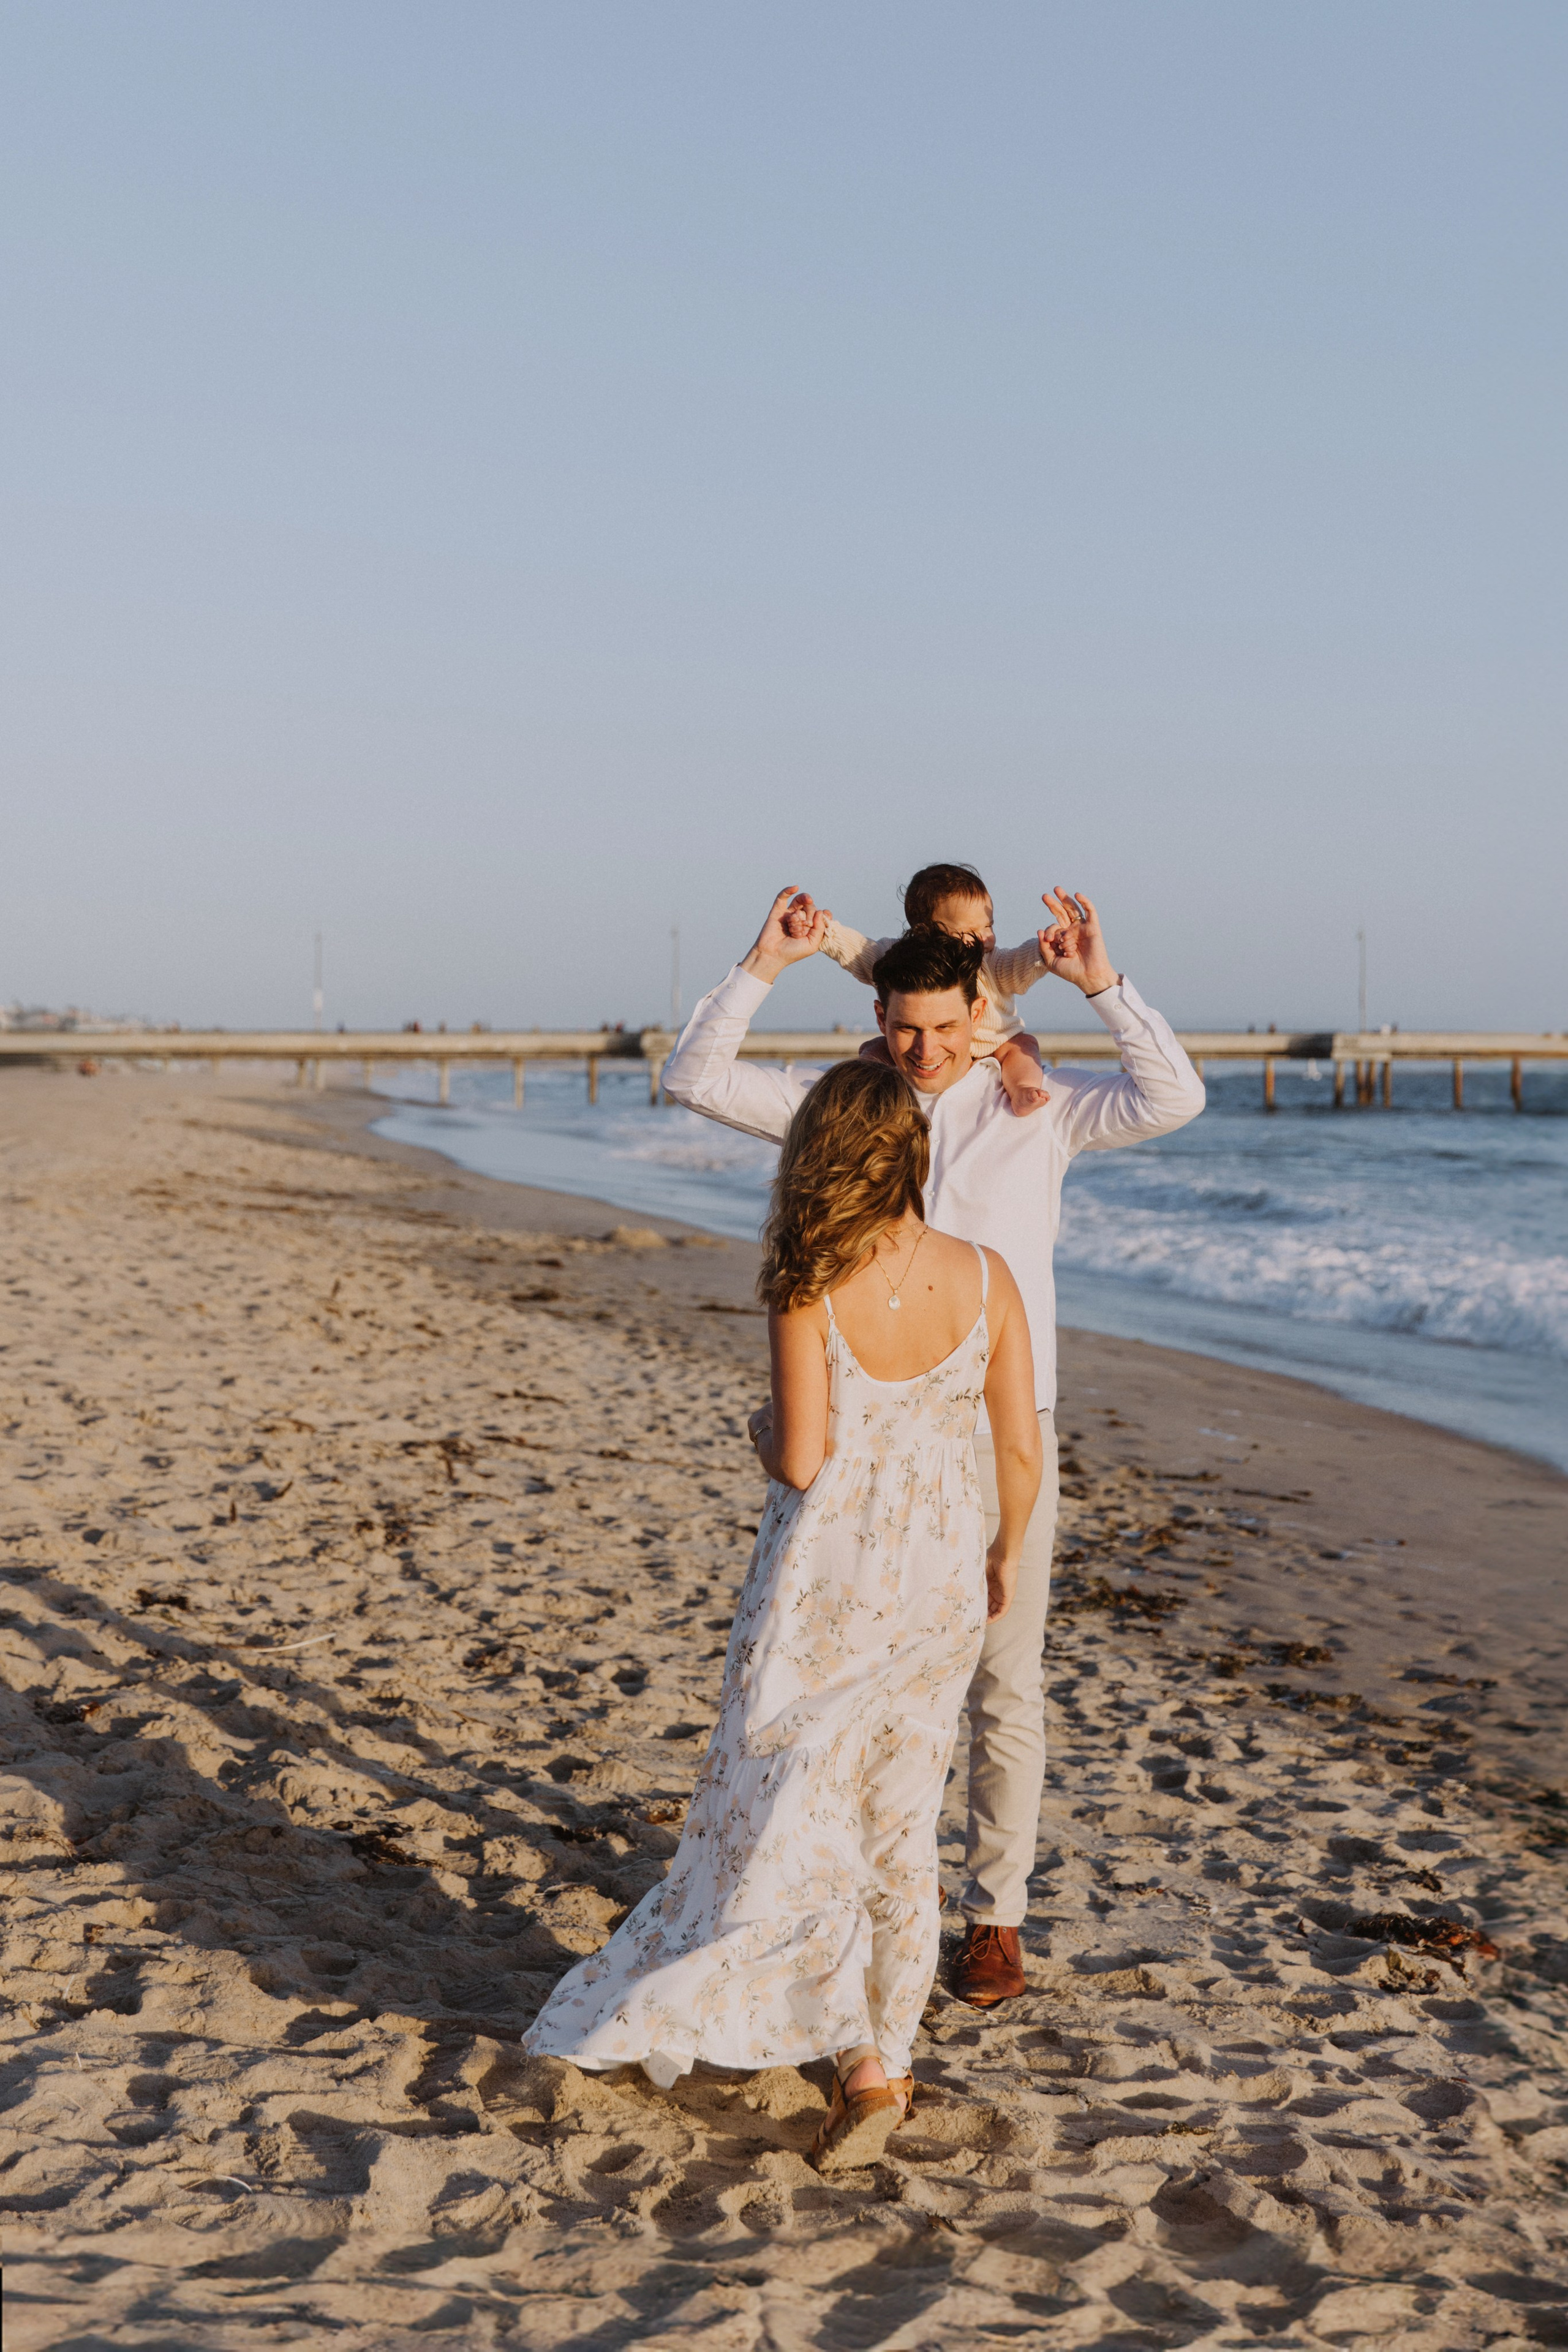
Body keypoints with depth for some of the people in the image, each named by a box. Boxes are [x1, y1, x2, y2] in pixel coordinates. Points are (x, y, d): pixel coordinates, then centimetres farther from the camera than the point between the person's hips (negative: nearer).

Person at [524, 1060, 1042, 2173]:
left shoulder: (810, 1289, -16)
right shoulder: (987, 1277, -6)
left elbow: (802, 1462, -17)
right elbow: (1021, 1446, -3)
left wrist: (761, 1428, 7)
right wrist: (1008, 1550, 15)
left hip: (824, 1582, -4)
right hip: (941, 1579, 4)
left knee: (784, 1819, 12)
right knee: (901, 1830, 15)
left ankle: (866, 2061, 9)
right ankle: (888, 2057, 21)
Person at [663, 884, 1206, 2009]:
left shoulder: (1040, 1105, -2)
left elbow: (1175, 1098, -13)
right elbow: (697, 1077, -2)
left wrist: (1103, 984, -20)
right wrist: (764, 965, -10)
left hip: (1004, 1432, -1)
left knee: (1006, 1688, 5)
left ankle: (995, 1916, 19)